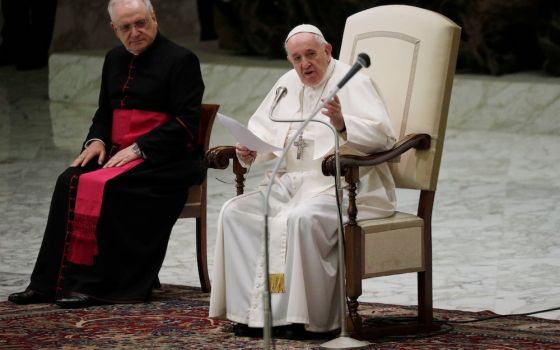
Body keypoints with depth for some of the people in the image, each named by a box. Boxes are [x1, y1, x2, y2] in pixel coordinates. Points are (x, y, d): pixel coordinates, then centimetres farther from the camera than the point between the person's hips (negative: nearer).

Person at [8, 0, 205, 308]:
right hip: (117, 155, 7)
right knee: (70, 182, -19)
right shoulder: (115, 60, 17)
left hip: (166, 161, -7)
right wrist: (96, 140, 4)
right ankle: (51, 282, -21)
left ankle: (98, 285, -29)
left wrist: (139, 149, -19)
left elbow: (186, 123, -12)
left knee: (106, 188, -31)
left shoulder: (180, 60, -5)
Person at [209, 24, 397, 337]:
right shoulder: (288, 85, 17)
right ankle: (254, 310, -17)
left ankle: (300, 315, -27)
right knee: (235, 213, -13)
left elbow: (384, 136, -16)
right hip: (291, 183, 8)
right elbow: (263, 130, 26)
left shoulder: (352, 82, -4)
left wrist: (342, 124, -35)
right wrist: (250, 151, 1)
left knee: (300, 219, -36)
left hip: (342, 186, -7)